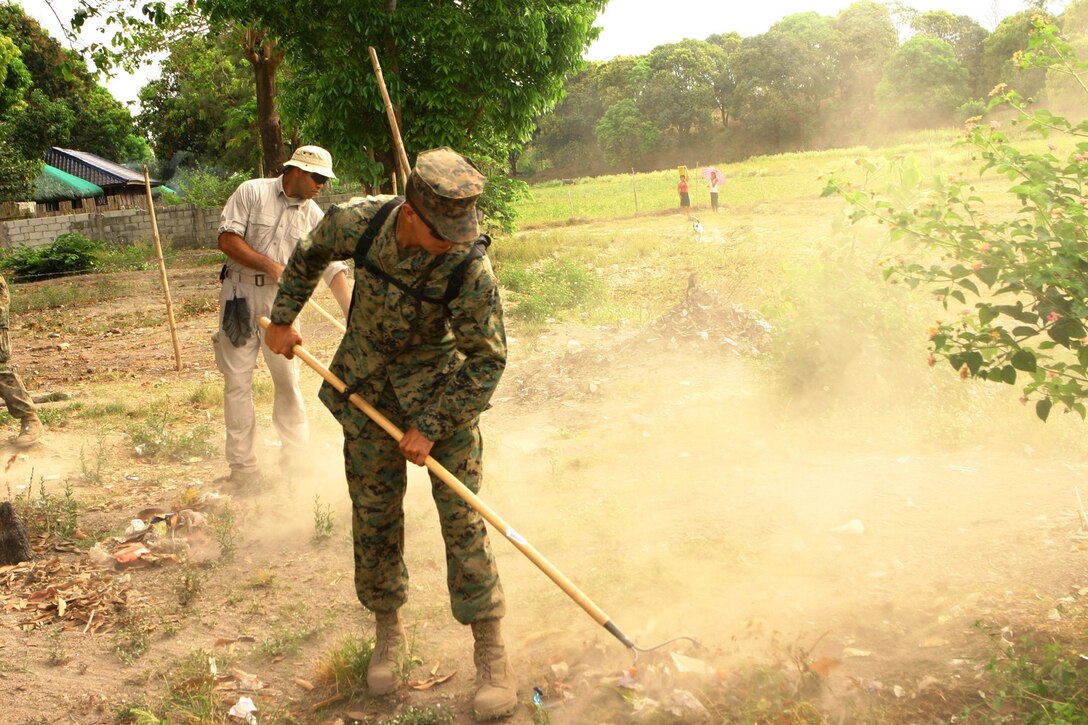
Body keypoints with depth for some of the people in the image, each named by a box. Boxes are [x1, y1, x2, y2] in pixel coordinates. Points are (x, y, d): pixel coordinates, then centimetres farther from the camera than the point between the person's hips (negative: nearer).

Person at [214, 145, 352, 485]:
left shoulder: (313, 216, 4)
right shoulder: (252, 192, -4)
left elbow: (333, 269, 0)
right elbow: (227, 240, -10)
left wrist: (353, 315, -9)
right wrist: (270, 266, -16)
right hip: (240, 293, -2)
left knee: (288, 380, 1)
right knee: (237, 381, 1)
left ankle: (294, 464, 11)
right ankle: (243, 467, 10)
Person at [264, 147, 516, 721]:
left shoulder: (471, 271, -27)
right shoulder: (360, 221, -17)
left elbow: (487, 359, -18)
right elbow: (310, 254, 7)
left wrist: (431, 426, -19)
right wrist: (282, 318, 9)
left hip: (440, 391, -3)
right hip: (366, 389, 3)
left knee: (462, 517, -5)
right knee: (373, 515, 9)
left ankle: (490, 651, 6)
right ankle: (388, 631, 28)